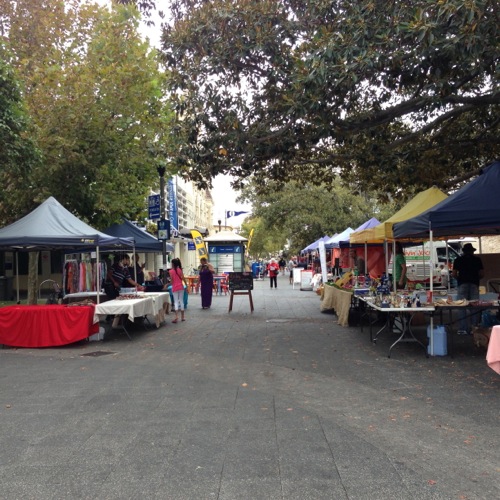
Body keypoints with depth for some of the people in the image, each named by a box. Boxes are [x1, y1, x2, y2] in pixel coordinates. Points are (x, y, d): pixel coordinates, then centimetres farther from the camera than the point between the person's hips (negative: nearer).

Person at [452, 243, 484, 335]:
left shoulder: (458, 260, 4)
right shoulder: (477, 260, 7)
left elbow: (454, 274, 0)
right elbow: (482, 274, 3)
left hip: (462, 284, -1)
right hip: (474, 284, 1)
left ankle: (463, 329, -2)